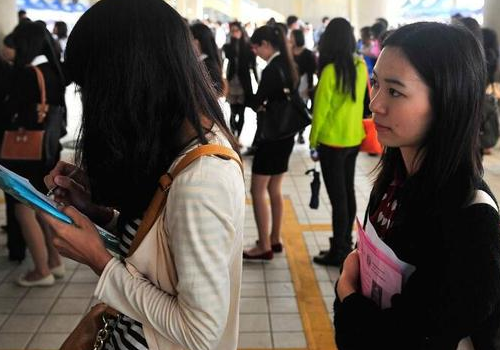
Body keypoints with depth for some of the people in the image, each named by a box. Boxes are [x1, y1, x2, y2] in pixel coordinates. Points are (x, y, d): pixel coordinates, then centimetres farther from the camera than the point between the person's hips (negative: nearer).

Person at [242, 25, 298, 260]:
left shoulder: (271, 69, -18)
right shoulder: (287, 66, 9)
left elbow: (256, 101, -15)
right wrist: (264, 105, 0)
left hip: (271, 135, -9)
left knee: (258, 190, 0)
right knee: (274, 190, 16)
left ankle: (264, 247, 5)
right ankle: (275, 240, 25)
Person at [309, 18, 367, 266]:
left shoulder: (331, 70, -18)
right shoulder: (360, 66, 1)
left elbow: (321, 109, -14)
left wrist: (313, 141, -5)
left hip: (332, 141, -7)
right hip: (354, 138, 7)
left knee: (337, 197, 0)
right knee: (348, 193, 16)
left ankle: (338, 252, 9)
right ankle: (346, 245, 28)